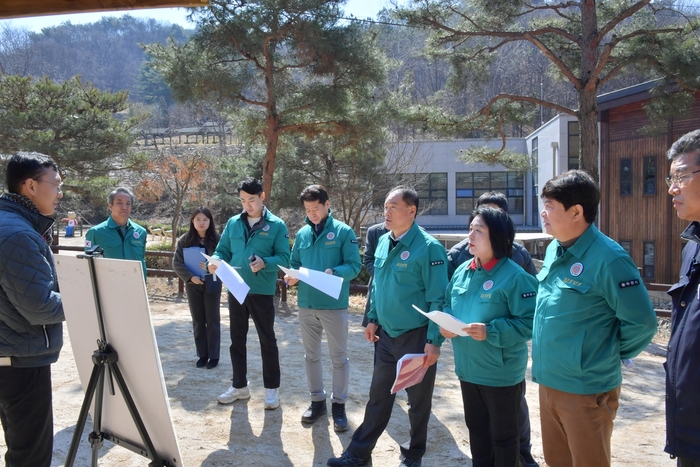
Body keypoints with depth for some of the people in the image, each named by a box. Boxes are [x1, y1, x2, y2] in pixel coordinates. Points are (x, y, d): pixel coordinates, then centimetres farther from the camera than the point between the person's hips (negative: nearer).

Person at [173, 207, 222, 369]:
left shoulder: (217, 239, -8)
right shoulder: (184, 240, -2)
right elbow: (177, 263, -3)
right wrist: (190, 277, -16)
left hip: (212, 284, -2)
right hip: (193, 285, 2)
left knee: (212, 320, 5)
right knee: (198, 321, 10)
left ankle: (214, 356, 15)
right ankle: (202, 355, 21)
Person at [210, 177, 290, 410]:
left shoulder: (276, 225, -5)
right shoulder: (233, 223, 7)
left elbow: (284, 257, -9)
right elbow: (223, 250, 9)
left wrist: (265, 263, -27)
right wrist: (215, 261, -14)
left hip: (262, 292, -4)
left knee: (267, 340, 6)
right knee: (237, 340, 14)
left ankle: (272, 388, 19)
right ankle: (239, 386, 29)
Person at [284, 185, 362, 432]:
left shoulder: (343, 231, -5)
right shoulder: (302, 233, 9)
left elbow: (354, 266, -10)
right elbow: (295, 263, 13)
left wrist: (333, 273, -26)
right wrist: (291, 276, -9)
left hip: (334, 304, -5)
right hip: (306, 304, 5)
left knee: (339, 357, 6)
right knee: (311, 355, 15)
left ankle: (339, 404, 20)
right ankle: (317, 400, 31)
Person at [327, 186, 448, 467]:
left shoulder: (428, 248, -17)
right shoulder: (383, 242, 4)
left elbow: (438, 300, -17)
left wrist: (434, 341, -18)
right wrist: (372, 319, 11)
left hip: (416, 337, -6)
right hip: (386, 335, 6)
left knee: (419, 401, 12)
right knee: (378, 396, 15)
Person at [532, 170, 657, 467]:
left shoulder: (608, 259, -20)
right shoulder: (553, 250, 5)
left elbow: (642, 322, -17)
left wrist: (611, 354, -5)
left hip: (586, 390, -7)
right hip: (548, 383, 7)